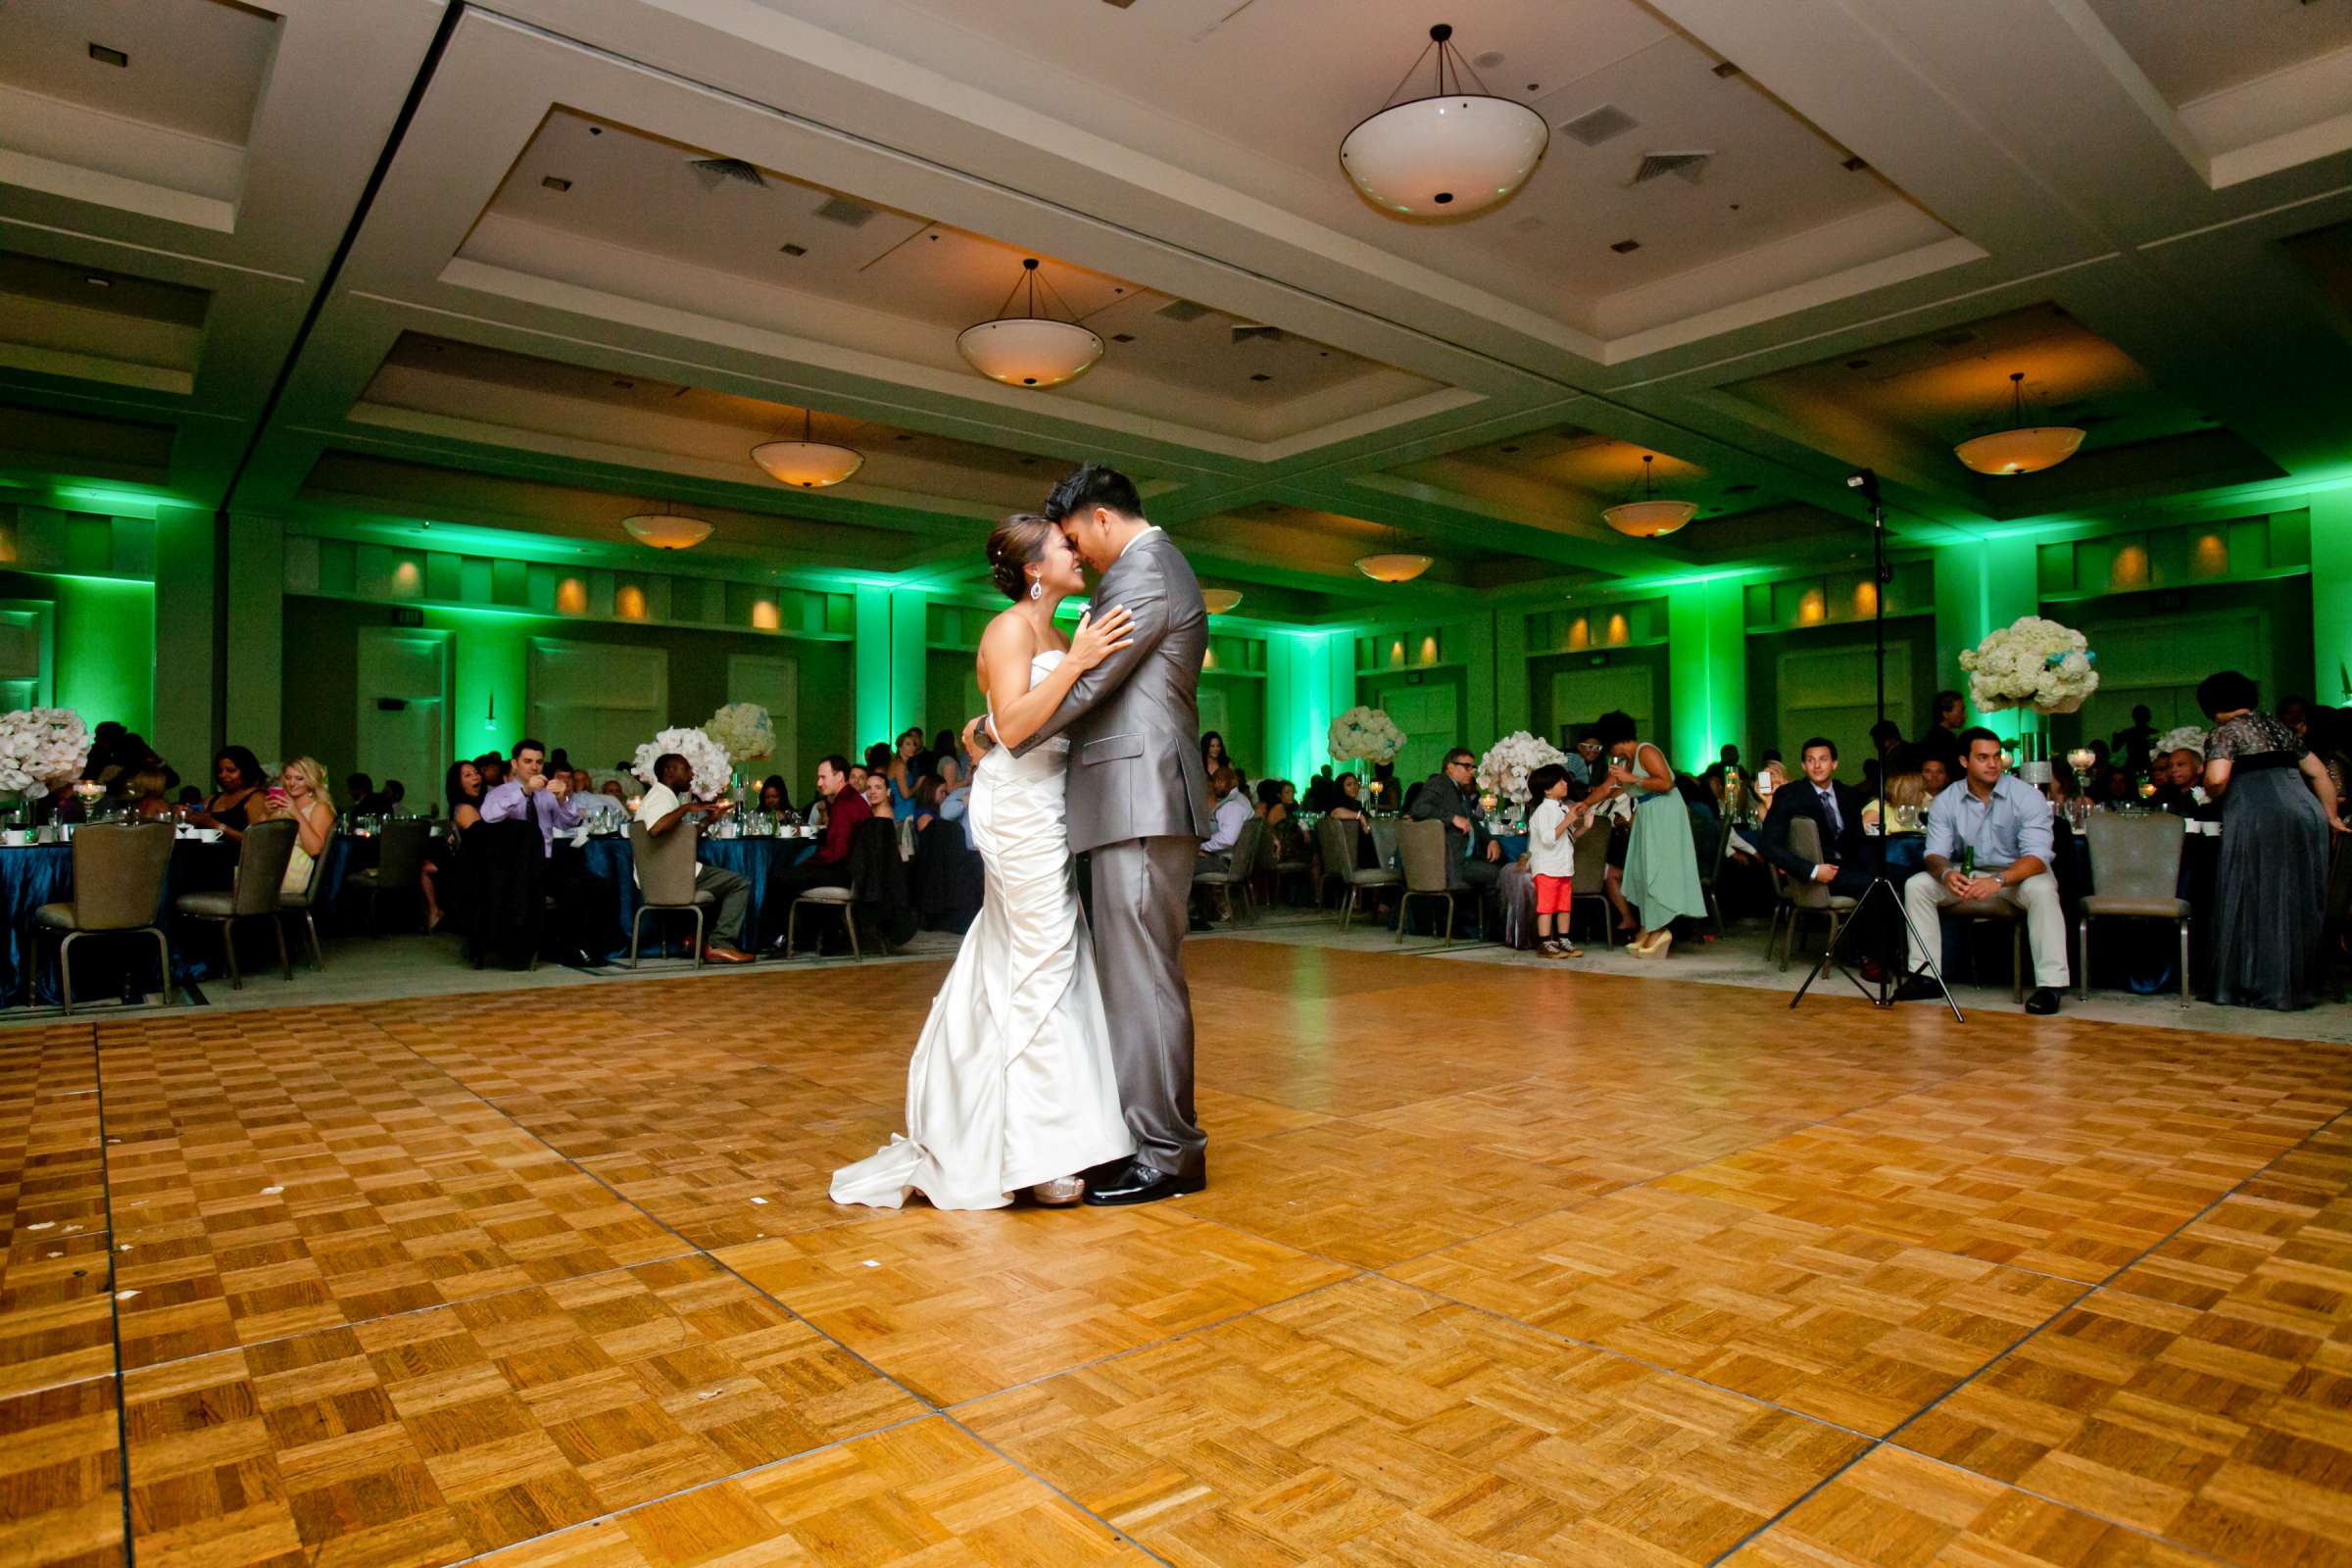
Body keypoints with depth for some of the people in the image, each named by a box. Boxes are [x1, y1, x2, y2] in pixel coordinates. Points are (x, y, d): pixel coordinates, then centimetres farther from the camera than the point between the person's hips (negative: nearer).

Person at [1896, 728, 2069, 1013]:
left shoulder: (2027, 796, -14)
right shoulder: (1946, 801, -4)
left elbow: (2037, 857, -24)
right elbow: (1935, 853, -9)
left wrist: (1998, 880, -42)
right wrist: (1945, 873, -34)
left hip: (2018, 873, -3)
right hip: (1967, 874, 3)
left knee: (2041, 890, -36)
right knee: (1917, 885, -19)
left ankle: (2050, 985, -30)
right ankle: (1926, 976, -15)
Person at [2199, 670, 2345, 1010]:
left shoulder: (2223, 732, 1)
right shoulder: (2277, 725, 22)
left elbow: (2217, 779, -14)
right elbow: (2319, 772, 24)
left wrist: (2211, 796, 7)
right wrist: (2331, 816, 31)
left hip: (2257, 820, -6)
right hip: (2306, 814, 7)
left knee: (2255, 903, 1)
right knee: (2299, 905, 11)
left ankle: (2259, 986, 6)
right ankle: (2297, 986, 18)